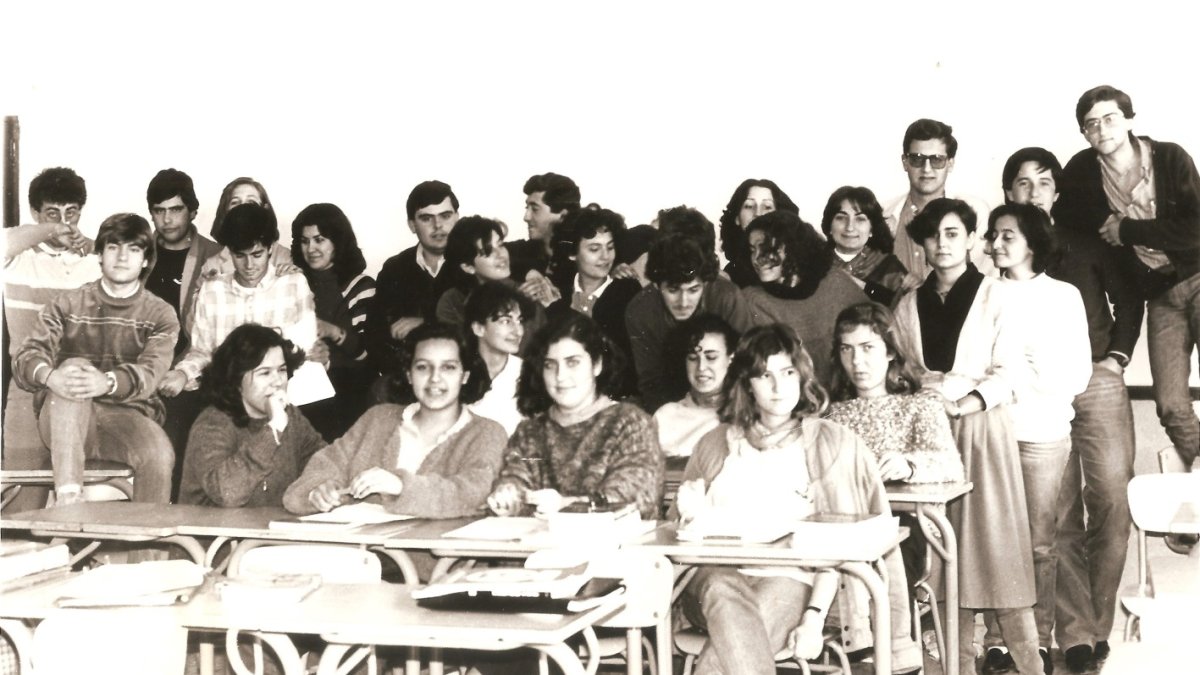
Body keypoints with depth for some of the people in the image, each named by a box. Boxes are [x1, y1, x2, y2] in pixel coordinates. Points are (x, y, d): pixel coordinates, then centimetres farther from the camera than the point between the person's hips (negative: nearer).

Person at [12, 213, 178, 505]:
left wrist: (108, 382, -36)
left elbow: (148, 374, -12)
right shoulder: (68, 304, 7)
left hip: (128, 415, 0)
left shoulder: (160, 315, 6)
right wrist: (50, 376, -33)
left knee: (160, 454, -33)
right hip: (62, 420, 0)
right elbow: (26, 356, -7)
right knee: (74, 367, -32)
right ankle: (68, 495, -43)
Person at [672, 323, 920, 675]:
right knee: (723, 592, -35)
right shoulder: (716, 445, 19)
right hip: (720, 572, 2)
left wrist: (815, 614, -12)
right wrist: (695, 515, -2)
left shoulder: (833, 444, 11)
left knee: (776, 597, -37)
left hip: (792, 580, -1)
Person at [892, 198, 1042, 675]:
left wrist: (965, 399, -18)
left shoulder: (994, 296, 0)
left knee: (995, 541, -8)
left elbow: (1010, 371, -5)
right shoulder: (908, 307, 12)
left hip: (983, 430, -4)